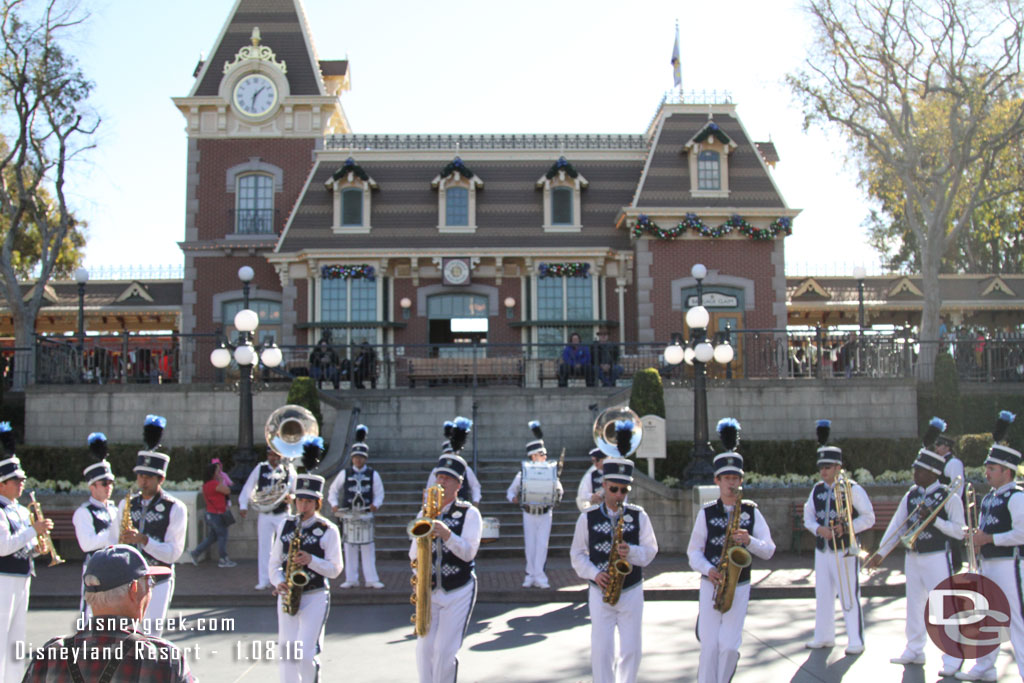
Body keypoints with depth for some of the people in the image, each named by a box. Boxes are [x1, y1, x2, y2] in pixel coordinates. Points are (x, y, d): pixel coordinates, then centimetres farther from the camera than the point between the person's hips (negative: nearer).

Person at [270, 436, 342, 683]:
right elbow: (275, 562, 11)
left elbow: (335, 569, -6)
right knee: (287, 654, 6)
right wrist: (278, 581, -8)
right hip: (287, 597, 4)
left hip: (315, 597, -4)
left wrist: (310, 560, -21)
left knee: (306, 653, -11)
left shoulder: (328, 530, -4)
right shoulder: (285, 526, 8)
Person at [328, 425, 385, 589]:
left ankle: (371, 580, 4)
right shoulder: (344, 474, 6)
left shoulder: (373, 474, 5)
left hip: (366, 514, -1)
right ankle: (351, 579, 10)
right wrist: (334, 504, -6)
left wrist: (375, 504, -12)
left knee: (368, 546, 0)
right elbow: (333, 491, 11)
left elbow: (379, 493, 7)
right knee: (350, 546, 4)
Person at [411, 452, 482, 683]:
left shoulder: (469, 513, -5)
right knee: (424, 649, 3)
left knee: (445, 651, -8)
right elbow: (414, 550, 13)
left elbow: (469, 552, -13)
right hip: (429, 590, 4)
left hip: (459, 591, -4)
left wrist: (447, 535, -28)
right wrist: (418, 570, -6)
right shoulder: (425, 513, 9)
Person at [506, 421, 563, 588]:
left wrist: (557, 493, -17)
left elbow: (559, 490, 6)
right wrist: (513, 498, -17)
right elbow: (510, 491, 5)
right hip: (529, 514, 0)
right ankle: (531, 576, 17)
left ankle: (537, 576, -1)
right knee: (530, 546, 6)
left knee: (542, 545, -6)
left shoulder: (550, 472, -3)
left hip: (545, 514, 0)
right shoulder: (523, 473, -4)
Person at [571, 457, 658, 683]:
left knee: (631, 650, 4)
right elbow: (577, 553, 4)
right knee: (601, 650, -4)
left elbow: (651, 550, 2)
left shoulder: (639, 516, 1)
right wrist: (594, 573, -13)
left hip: (631, 591, 1)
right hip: (600, 592, -1)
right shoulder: (588, 517, 0)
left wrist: (631, 552, -19)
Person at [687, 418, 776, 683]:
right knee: (710, 645, -4)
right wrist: (708, 569, -17)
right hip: (711, 585, -1)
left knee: (729, 646, -3)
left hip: (740, 586, 1)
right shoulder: (706, 513, 0)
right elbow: (694, 551, 2)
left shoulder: (751, 511, 3)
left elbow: (768, 551, 1)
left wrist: (749, 541, -19)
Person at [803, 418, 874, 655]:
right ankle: (824, 637, 23)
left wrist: (845, 528, -20)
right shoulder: (817, 490, 9)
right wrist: (819, 529, -8)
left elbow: (868, 518, -6)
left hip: (845, 551, -5)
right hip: (822, 550, 6)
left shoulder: (853, 489, -7)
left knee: (849, 597, -2)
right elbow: (808, 517, 13)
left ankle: (856, 642, 8)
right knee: (823, 595, 11)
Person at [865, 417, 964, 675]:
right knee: (914, 606, 14)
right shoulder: (911, 496, 6)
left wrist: (934, 519, -22)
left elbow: (959, 530, -10)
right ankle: (914, 651, 26)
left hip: (937, 559, -6)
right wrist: (880, 553, 3)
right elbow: (897, 525, 8)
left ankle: (953, 658, 5)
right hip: (912, 558, 6)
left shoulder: (949, 497, -9)